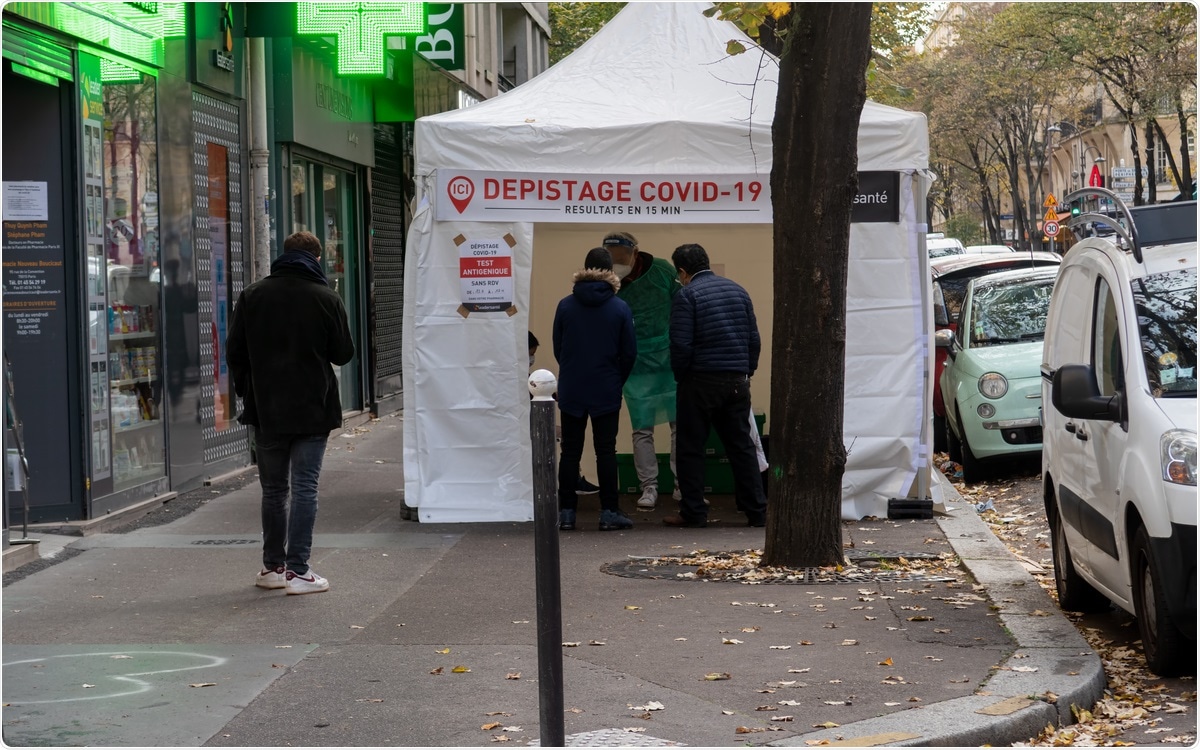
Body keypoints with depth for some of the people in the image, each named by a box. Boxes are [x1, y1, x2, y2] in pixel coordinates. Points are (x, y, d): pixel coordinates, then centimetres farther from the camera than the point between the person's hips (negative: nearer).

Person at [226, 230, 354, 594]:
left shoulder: (252, 296, 2)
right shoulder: (326, 299, -6)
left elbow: (234, 352, 4)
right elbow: (343, 353, 0)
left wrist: (247, 392, 15)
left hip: (266, 411, 3)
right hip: (312, 411, -3)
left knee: (273, 489, 14)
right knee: (304, 488, -1)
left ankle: (273, 566, 18)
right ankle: (297, 570, -5)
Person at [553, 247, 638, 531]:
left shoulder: (565, 305, -3)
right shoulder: (620, 309, -6)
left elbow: (557, 348, 3)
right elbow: (629, 353, -3)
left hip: (571, 390, 1)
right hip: (607, 391, -1)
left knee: (570, 451, 7)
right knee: (606, 451, 5)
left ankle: (567, 512, 8)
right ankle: (609, 513, 5)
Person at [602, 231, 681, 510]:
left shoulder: (661, 271, -5)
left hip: (671, 359, 0)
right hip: (636, 368, 0)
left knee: (681, 423, 2)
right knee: (642, 429, 1)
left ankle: (683, 484, 11)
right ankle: (649, 487, 11)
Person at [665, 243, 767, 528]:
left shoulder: (686, 295, -8)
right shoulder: (737, 290, 10)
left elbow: (681, 344, -14)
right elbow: (754, 338, 10)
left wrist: (680, 376, -1)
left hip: (700, 380, -5)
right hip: (736, 382, 5)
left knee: (691, 448, 4)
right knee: (741, 446, 10)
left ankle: (693, 512, 4)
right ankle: (757, 510, 8)